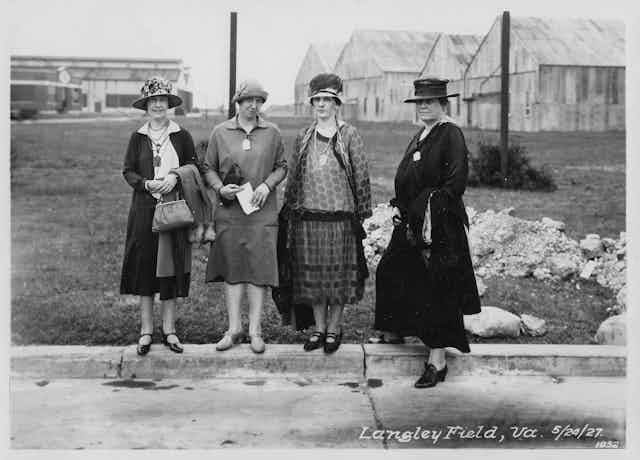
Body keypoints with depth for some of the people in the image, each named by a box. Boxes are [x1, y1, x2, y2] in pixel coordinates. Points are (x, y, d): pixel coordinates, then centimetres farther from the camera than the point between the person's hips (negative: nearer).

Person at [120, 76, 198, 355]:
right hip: (144, 209, 1)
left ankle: (169, 329, 13)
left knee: (171, 266, 2)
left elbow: (194, 167, 7)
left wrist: (174, 178, -11)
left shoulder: (182, 136, 4)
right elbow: (128, 171, 6)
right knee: (144, 266, 1)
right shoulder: (138, 138, 7)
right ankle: (146, 331, 10)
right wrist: (148, 184, -13)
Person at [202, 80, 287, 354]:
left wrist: (267, 185, -6)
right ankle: (234, 328, 12)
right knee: (231, 267, 4)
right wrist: (220, 188, -8)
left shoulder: (272, 133, 5)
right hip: (229, 211, 1)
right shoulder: (220, 132, 5)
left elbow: (281, 166, 11)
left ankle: (255, 330, 5)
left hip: (262, 210, 0)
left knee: (259, 267, -2)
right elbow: (208, 168, 10)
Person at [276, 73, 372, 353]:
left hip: (340, 216, -3)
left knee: (339, 274, 2)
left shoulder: (349, 136, 0)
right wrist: (290, 211, 10)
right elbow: (292, 177, 14)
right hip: (307, 216, 3)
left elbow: (361, 176, 0)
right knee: (312, 274, 6)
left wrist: (362, 213, -4)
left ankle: (334, 328, 15)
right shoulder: (303, 138, 10)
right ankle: (319, 328, 18)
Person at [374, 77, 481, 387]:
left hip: (440, 228, -9)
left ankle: (437, 362, 3)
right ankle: (394, 332, 40)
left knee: (436, 292, -4)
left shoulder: (451, 135, -11)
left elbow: (456, 182, -20)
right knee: (391, 275, 18)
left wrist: (431, 210, -22)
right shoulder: (420, 136, 16)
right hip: (410, 223, 9)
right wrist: (399, 206, 8)